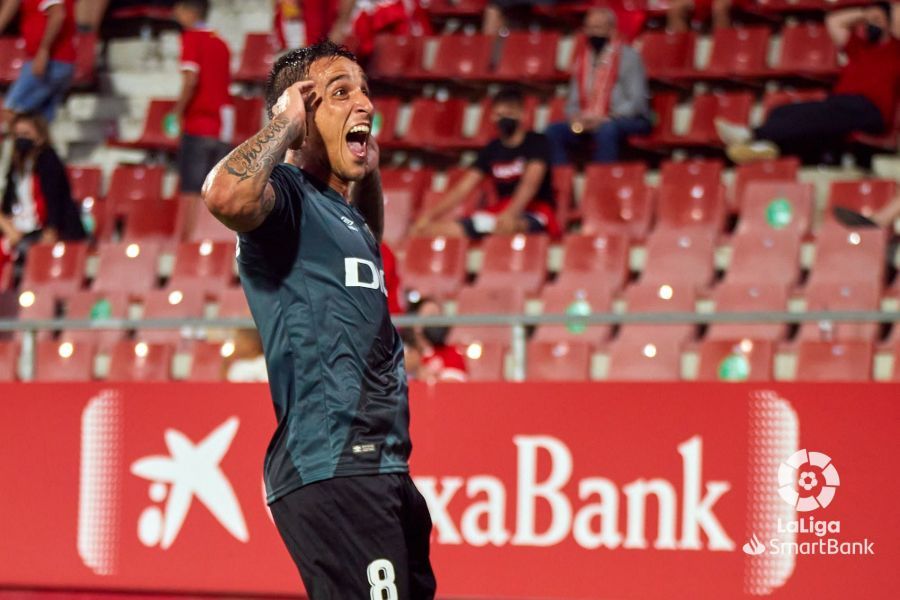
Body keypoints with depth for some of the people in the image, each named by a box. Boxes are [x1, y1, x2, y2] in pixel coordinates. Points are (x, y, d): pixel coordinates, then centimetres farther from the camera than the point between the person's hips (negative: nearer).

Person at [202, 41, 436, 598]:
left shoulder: (339, 211, 21)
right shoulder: (286, 194, -7)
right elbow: (225, 194, -31)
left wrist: (370, 170, 27)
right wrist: (286, 123, -13)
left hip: (383, 469, 10)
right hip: (330, 471, -10)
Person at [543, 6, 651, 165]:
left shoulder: (628, 56, -3)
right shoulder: (582, 59, 14)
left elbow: (636, 101, -11)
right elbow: (573, 102, 15)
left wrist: (606, 119, -23)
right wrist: (575, 117, -9)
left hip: (629, 121, -5)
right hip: (587, 123, 5)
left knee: (606, 130, -39)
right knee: (554, 131, -18)